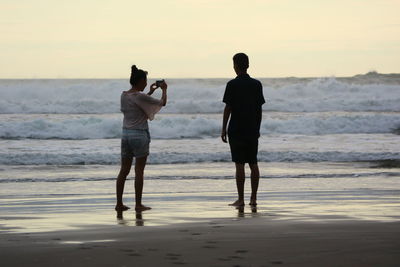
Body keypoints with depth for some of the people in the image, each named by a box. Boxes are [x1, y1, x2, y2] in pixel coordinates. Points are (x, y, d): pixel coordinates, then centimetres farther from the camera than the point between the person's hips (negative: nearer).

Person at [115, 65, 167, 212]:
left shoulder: (124, 95, 6)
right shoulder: (140, 96, -15)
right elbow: (162, 102, -7)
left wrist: (151, 91, 29)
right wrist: (164, 90, 11)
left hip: (126, 134, 7)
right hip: (139, 135, -7)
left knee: (124, 170, 9)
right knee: (139, 171, 0)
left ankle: (119, 203, 10)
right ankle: (138, 204, 2)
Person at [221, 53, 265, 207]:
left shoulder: (232, 85, -8)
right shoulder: (257, 84, 6)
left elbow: (228, 108, -8)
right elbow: (260, 109, 10)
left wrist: (223, 129, -2)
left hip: (236, 130, -5)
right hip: (252, 130, 5)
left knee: (239, 164, -4)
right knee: (253, 163, 8)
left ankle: (241, 199, -3)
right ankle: (253, 198, 10)